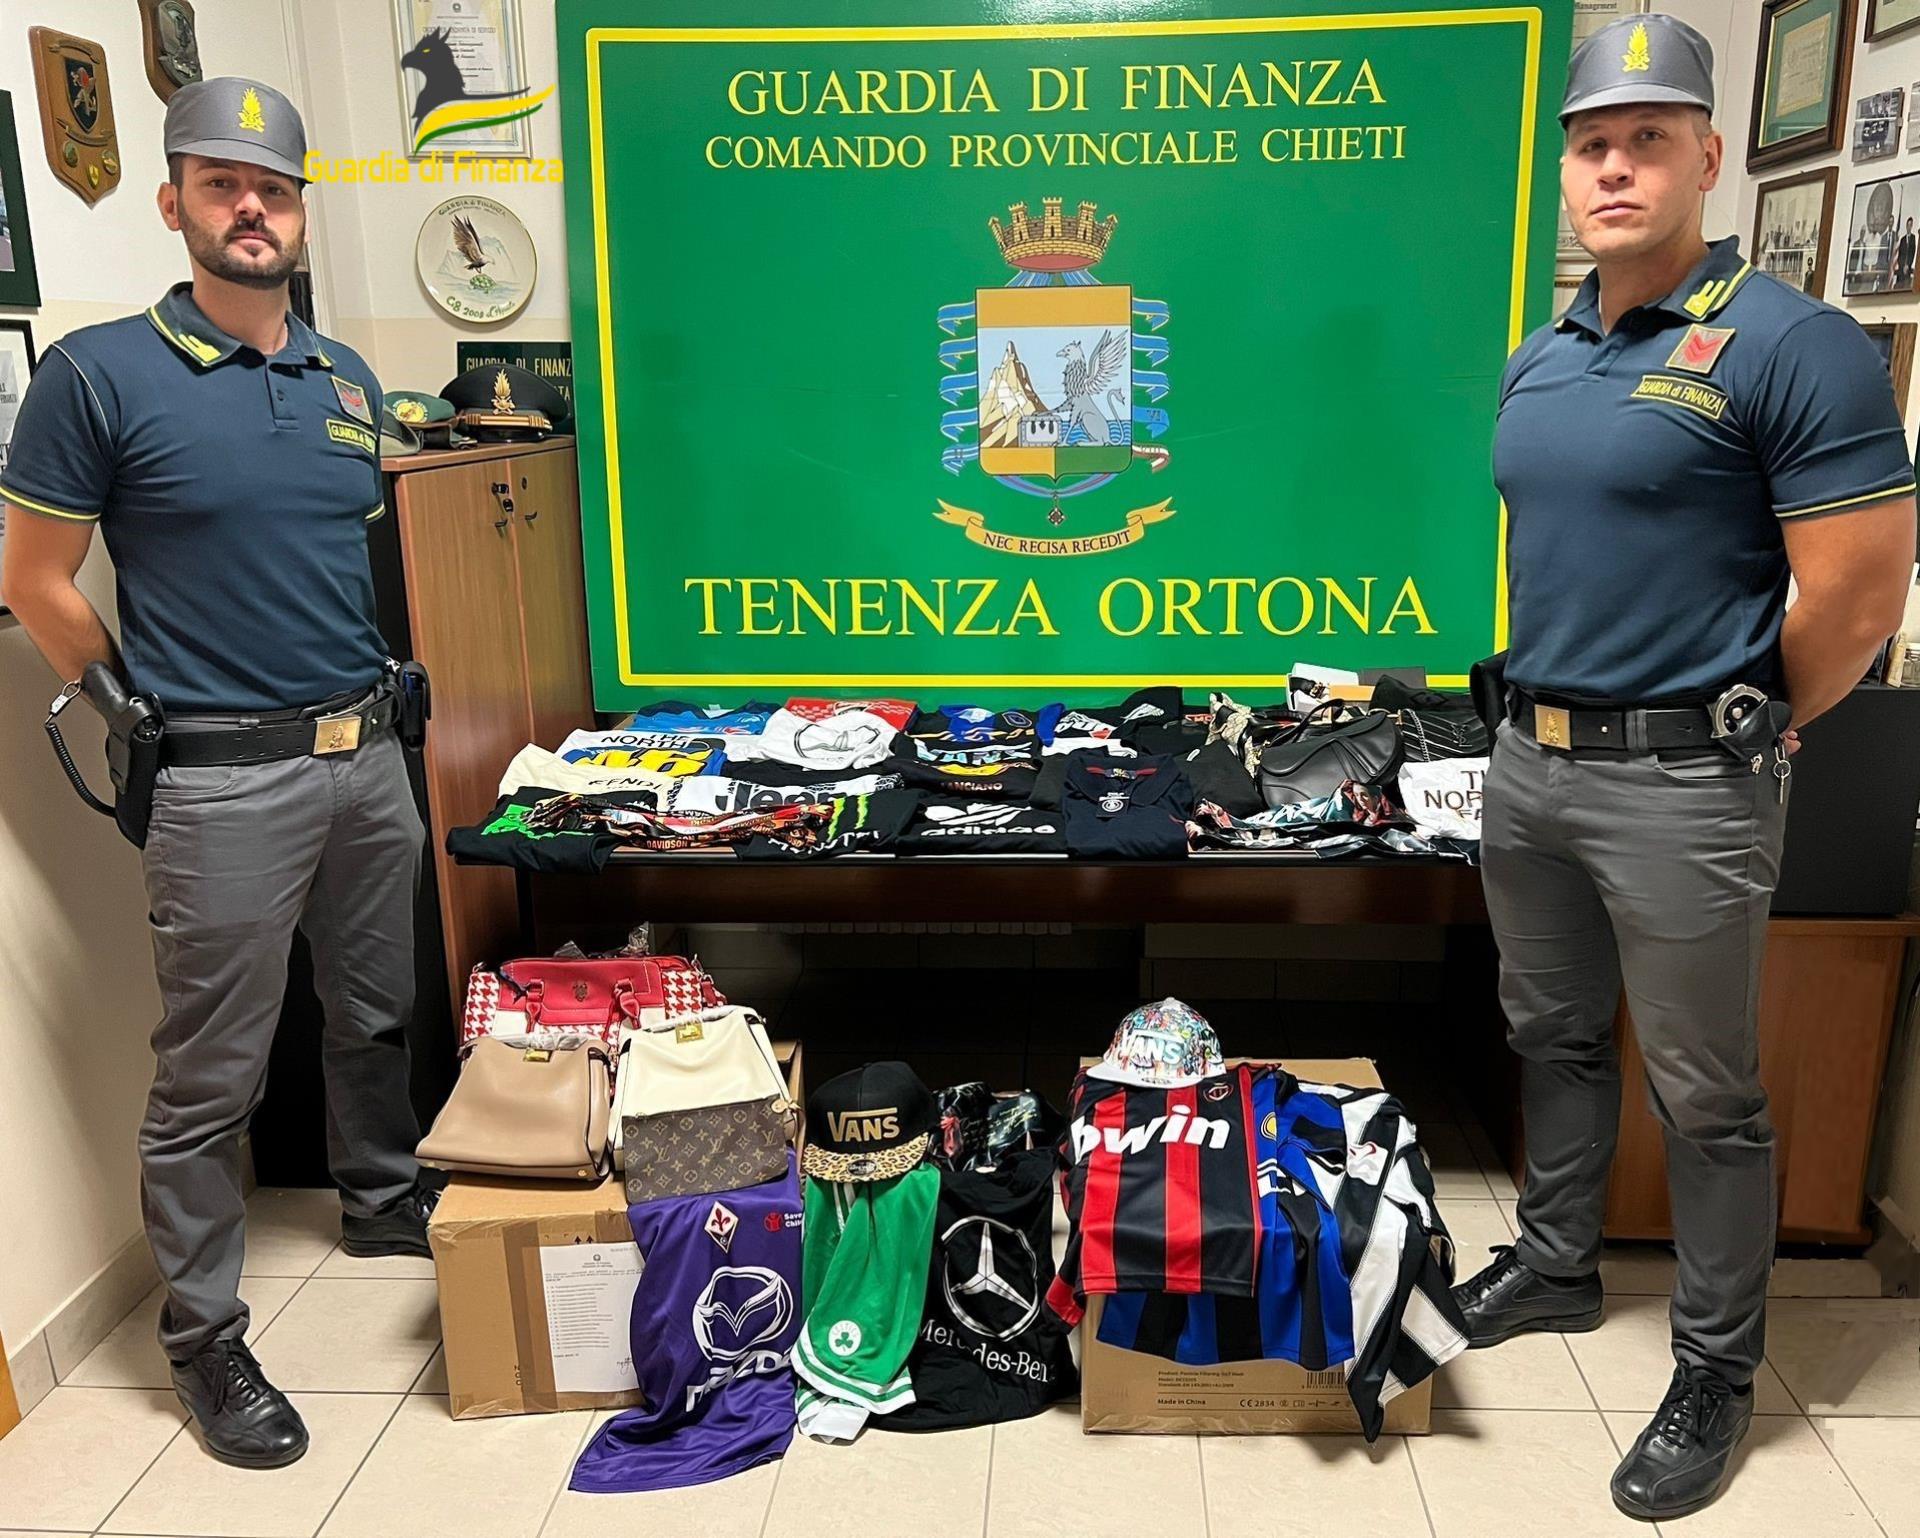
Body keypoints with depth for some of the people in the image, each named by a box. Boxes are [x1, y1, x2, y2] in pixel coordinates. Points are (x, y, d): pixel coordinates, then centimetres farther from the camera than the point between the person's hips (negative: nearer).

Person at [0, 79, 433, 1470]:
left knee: (382, 1014, 20)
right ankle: (205, 1340, 19)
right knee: (211, 1077, 4)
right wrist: (153, 720, -1)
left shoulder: (349, 381, 10)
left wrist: (374, 690, 15)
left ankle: (384, 1201, 43)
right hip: (224, 780, -5)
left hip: (369, 751, 6)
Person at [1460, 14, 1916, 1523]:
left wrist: (1738, 731, -2)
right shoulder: (1539, 355, 9)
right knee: (1554, 1038, 21)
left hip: (1682, 783, -7)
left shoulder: (1785, 344, -13)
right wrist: (1555, 701, 13)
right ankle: (1556, 1264, 41)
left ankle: (1717, 1373, 26)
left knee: (1707, 1097, 7)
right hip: (1531, 759, 7)